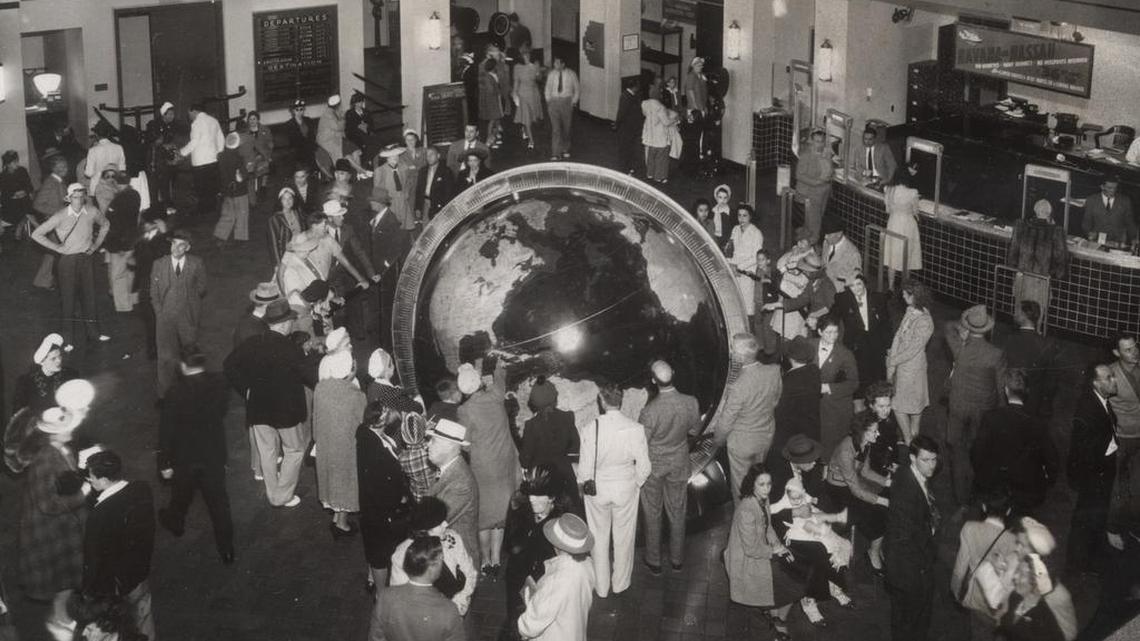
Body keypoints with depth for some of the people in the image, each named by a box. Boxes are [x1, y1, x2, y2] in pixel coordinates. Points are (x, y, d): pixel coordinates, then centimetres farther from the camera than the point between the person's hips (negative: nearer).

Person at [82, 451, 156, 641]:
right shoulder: (142, 490, -16)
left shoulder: (99, 515, -35)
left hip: (113, 584, -6)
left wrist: (88, 591, -7)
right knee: (144, 620, 27)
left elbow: (93, 559, -22)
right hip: (141, 573, 6)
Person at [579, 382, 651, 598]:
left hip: (597, 490, 0)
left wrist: (588, 483, 9)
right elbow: (644, 466, -11)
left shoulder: (590, 430, -20)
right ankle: (621, 583, 35)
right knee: (624, 537, 19)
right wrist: (636, 483, 9)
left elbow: (585, 468, -12)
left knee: (599, 538, 18)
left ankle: (601, 587, 30)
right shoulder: (635, 429, -18)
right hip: (626, 489, 0)